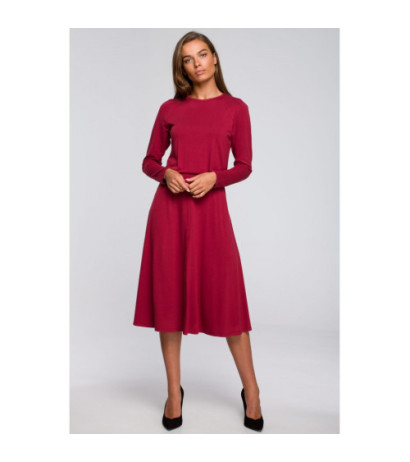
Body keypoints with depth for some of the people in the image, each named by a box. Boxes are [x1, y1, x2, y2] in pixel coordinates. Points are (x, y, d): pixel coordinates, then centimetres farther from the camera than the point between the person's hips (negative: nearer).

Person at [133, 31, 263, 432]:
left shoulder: (235, 108, 6)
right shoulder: (169, 109, 9)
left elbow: (244, 167, 6)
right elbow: (149, 161, 12)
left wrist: (214, 177, -12)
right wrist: (166, 174, -9)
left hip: (211, 207, -2)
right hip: (169, 207, 2)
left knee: (226, 297, 1)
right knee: (169, 294, 4)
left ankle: (251, 391, 20)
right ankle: (174, 391, 21)